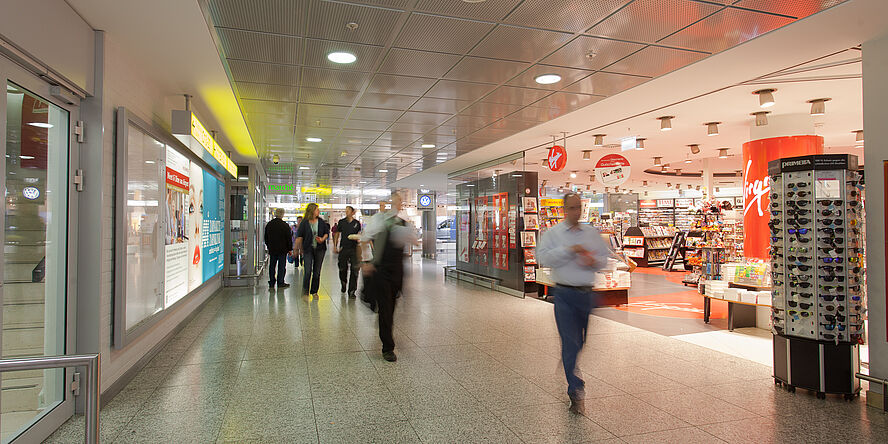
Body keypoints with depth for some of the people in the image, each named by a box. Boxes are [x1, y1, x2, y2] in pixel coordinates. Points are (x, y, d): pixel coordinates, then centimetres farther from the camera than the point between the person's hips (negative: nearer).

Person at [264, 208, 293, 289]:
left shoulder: (269, 224, 5)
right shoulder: (285, 225, -10)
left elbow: (266, 238, 13)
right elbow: (289, 239, -7)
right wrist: (290, 249, 1)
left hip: (272, 249, 4)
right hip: (283, 249, -4)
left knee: (272, 266, 9)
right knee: (281, 267, 4)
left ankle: (271, 284, 11)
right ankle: (280, 283, 7)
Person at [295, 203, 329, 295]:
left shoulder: (321, 222, 6)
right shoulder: (304, 222, -3)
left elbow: (327, 232, 13)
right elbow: (299, 236, -1)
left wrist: (322, 239, -6)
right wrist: (300, 248, -6)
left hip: (320, 249, 3)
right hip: (308, 249, -3)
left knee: (317, 272, 7)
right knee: (307, 271, -10)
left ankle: (314, 291, 19)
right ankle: (305, 292, -1)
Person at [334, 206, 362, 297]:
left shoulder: (357, 223, 3)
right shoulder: (341, 222, 4)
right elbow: (337, 234, 10)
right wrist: (335, 246, 7)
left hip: (353, 249, -1)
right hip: (343, 248, 1)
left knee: (354, 270, -6)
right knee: (343, 268, 9)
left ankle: (351, 291, -1)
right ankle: (343, 284, 36)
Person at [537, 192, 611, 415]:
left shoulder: (592, 232, 13)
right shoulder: (553, 233, 2)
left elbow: (605, 257, 14)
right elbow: (544, 257, -11)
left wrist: (594, 261, -8)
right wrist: (570, 250, -18)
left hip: (588, 294, 4)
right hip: (565, 294, -3)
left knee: (587, 342, 10)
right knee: (571, 344, -6)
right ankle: (576, 391, 1)